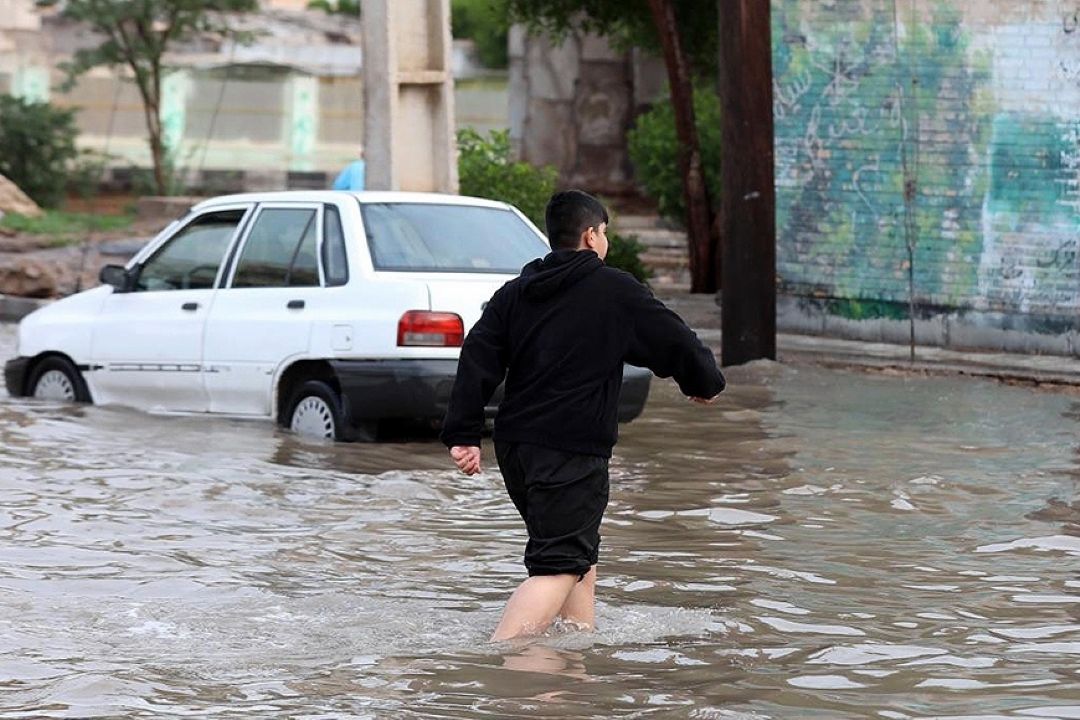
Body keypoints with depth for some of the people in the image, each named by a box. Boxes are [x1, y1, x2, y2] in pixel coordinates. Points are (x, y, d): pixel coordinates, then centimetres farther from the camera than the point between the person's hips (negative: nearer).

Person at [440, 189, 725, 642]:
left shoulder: (514, 293, 12)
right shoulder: (616, 291, -4)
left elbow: (478, 358, 4)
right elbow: (675, 342, 2)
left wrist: (463, 434, 1)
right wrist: (706, 383, 22)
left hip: (515, 448, 8)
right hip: (573, 451, -8)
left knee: (578, 549, 25)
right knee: (559, 565, -12)